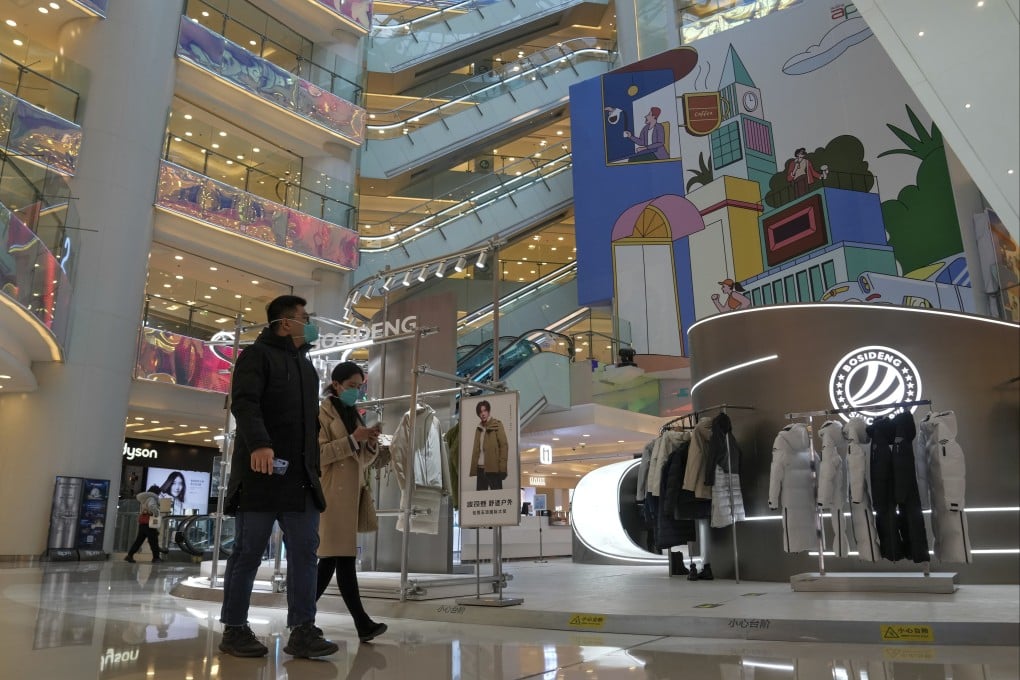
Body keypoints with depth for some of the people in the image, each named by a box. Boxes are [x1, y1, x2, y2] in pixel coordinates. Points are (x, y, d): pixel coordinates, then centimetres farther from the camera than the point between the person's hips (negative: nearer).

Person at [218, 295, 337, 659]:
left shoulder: (306, 365, 24)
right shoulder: (257, 355, 2)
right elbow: (244, 402, -15)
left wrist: (315, 466, 19)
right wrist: (258, 443, -32)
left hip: (301, 476, 7)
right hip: (261, 471, -6)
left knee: (305, 550, -1)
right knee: (248, 552, 1)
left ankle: (302, 631, 1)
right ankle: (235, 629, 13)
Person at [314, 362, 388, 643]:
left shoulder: (354, 415, 20)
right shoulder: (322, 412, -1)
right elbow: (317, 454, -12)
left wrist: (371, 444, 0)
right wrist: (352, 440, -16)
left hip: (351, 493, 8)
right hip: (332, 493, -8)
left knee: (333, 557, 7)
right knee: (343, 556, -10)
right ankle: (362, 623, -13)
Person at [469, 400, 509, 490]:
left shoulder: (496, 425, 0)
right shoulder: (479, 428, 16)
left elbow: (504, 446, -7)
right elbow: (476, 449, 15)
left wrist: (502, 468, -14)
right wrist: (473, 468, 7)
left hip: (493, 468, -6)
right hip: (480, 468, 6)